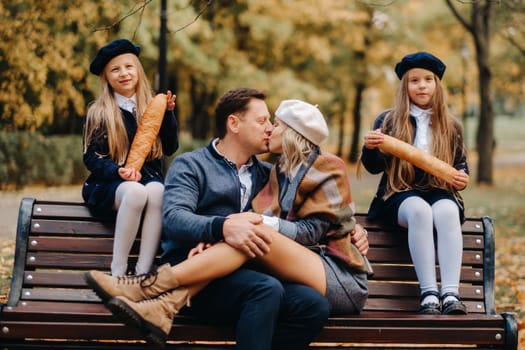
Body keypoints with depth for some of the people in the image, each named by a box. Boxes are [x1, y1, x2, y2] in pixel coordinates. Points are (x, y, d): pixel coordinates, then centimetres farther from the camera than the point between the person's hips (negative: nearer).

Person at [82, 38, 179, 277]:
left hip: (149, 178, 2)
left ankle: (143, 272, -39)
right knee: (135, 191, -38)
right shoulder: (98, 113, 5)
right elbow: (91, 158, 0)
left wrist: (168, 113, -4)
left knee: (157, 190, -36)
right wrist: (119, 171, -19)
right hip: (109, 184, -2)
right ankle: (118, 272, -33)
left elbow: (170, 149, 7)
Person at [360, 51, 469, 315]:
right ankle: (429, 294, -40)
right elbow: (374, 167, 4)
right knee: (419, 209, -37)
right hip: (400, 196, -1)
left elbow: (461, 163, 22)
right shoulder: (388, 121, 8)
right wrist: (370, 148, -19)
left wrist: (462, 178, -3)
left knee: (447, 211, -35)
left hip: (440, 193, 2)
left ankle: (451, 294, -43)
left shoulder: (451, 127, 14)